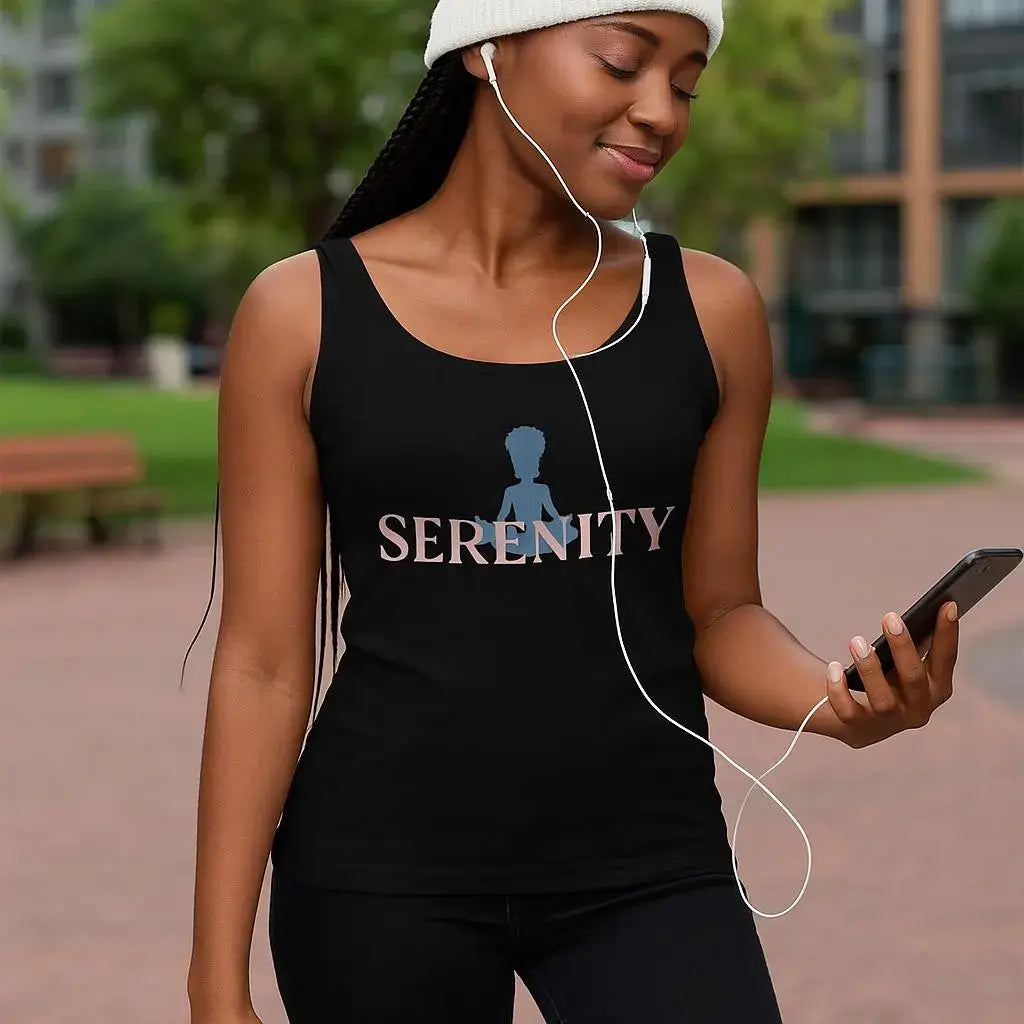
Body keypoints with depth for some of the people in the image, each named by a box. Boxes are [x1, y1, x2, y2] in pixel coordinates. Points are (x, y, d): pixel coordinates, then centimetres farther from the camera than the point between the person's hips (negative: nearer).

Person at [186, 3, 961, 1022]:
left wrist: (838, 701, -13)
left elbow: (719, 614, 8)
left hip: (647, 873, 1)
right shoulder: (304, 313, -4)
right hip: (380, 877, -1)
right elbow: (262, 664, -3)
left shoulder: (710, 309, 2)